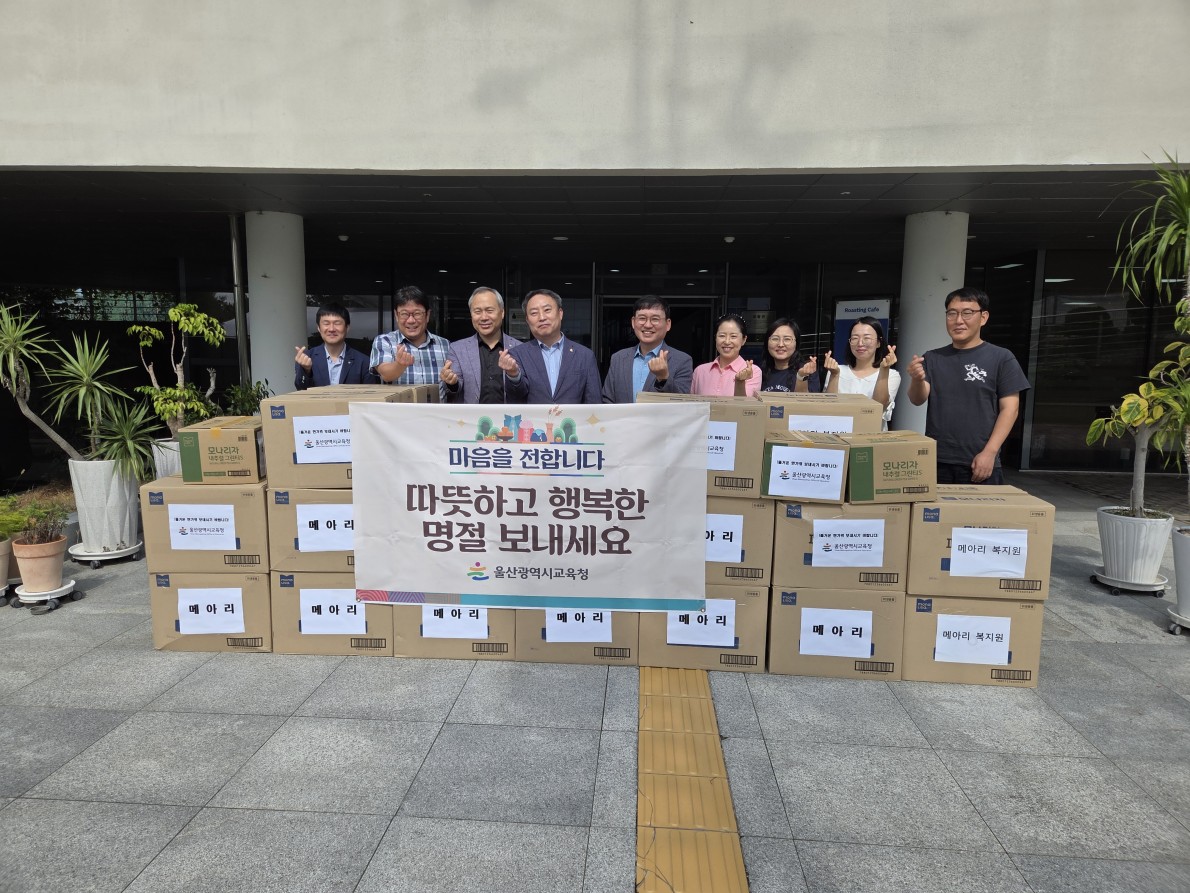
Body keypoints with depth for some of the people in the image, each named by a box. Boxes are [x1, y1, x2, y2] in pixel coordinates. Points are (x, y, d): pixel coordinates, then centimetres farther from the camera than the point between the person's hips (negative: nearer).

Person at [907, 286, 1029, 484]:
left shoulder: (1001, 358, 1)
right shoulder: (932, 358, 8)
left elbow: (1010, 408, -2)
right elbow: (918, 400, -2)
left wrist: (989, 453, -11)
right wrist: (917, 380, -24)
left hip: (980, 464, -2)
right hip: (936, 462, 2)